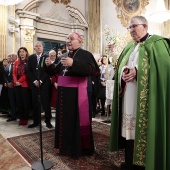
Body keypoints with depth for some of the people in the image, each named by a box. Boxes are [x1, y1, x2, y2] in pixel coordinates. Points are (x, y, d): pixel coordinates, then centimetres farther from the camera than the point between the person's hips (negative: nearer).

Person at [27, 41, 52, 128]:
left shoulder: (46, 57, 4)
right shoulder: (30, 58, 11)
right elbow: (28, 71, 5)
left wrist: (41, 81, -10)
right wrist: (34, 81, -7)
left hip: (44, 83, -2)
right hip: (34, 83, 2)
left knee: (46, 102, -1)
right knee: (34, 103, 4)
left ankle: (48, 121, 9)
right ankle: (36, 121, 14)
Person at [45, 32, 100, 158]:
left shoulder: (85, 54, -6)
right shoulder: (64, 56, 15)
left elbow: (91, 70, -23)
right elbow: (58, 71, 21)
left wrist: (73, 63, -32)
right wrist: (51, 65, 4)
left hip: (77, 93, -7)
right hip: (64, 92, 7)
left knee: (78, 119, 1)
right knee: (65, 119, 13)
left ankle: (79, 148, 19)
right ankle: (66, 145, 31)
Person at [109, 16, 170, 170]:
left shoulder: (157, 43, 1)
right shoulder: (129, 47, 20)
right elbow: (121, 66, 15)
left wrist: (137, 71, -20)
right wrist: (123, 72, -9)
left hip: (145, 98, -6)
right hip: (129, 98, 6)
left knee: (144, 128, -4)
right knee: (129, 127, 9)